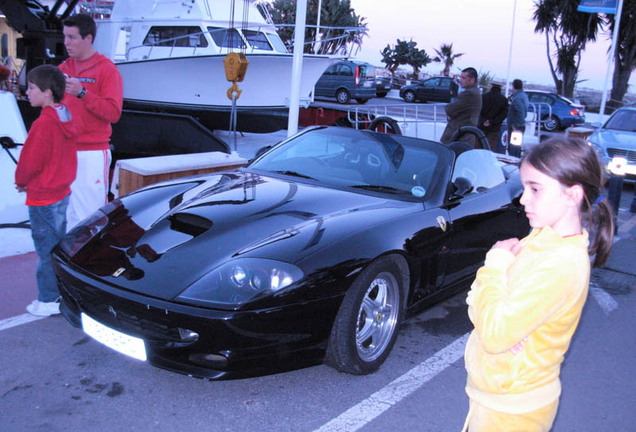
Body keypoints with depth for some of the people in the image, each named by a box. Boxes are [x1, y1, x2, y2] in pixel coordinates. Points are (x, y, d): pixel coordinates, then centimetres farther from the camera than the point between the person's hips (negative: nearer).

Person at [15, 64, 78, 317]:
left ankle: (48, 301, 12)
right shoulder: (67, 118, 4)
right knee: (59, 244, 19)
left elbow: (30, 162, -19)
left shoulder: (43, 124, -23)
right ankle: (62, 291, 31)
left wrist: (21, 181, 2)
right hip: (63, 191, 9)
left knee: (46, 249, 2)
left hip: (42, 197, -9)